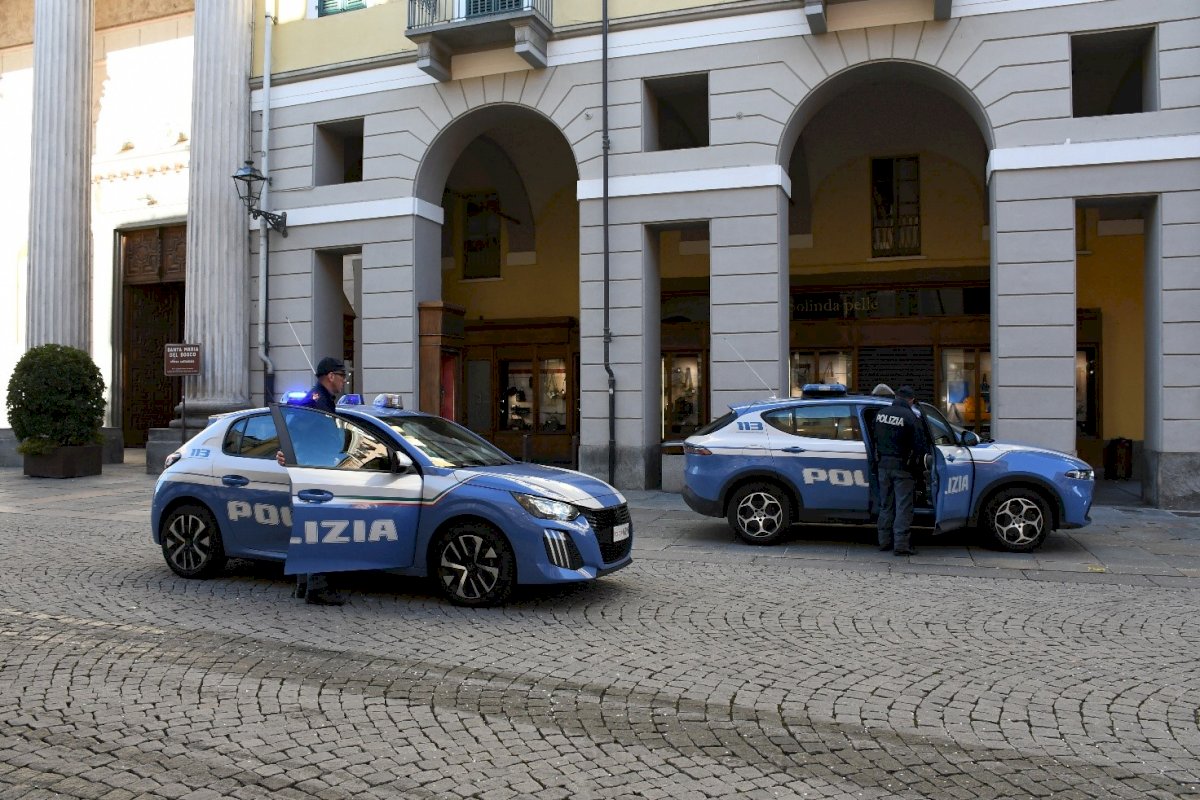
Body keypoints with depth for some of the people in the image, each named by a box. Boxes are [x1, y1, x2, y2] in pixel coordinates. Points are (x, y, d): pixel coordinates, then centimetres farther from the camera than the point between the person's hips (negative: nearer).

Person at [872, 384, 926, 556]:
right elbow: (920, 446, -12)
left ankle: (885, 541, 20)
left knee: (885, 505, 15)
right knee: (903, 506, 0)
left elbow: (873, 438, 12)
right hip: (901, 466, -5)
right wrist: (913, 458, 7)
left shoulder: (880, 414, 3)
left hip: (882, 465, 6)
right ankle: (901, 544, -2)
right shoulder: (911, 417, -14)